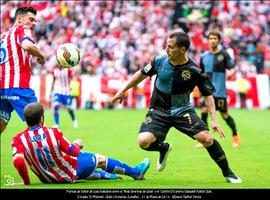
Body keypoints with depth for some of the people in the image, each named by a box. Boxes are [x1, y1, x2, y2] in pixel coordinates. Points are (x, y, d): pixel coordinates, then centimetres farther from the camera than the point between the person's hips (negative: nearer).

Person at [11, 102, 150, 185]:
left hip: (47, 179, 3)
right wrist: (76, 144, 9)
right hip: (70, 173, -3)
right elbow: (75, 152, -14)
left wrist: (26, 182, -15)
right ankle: (136, 172, 42)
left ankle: (105, 175, 61)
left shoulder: (18, 139, -19)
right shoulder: (53, 133, -23)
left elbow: (18, 162, -32)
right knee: (101, 160, 21)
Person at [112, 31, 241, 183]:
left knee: (206, 138, -20)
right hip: (158, 111, 2)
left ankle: (227, 173, 3)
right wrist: (123, 90, 12)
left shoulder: (194, 71, -16)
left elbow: (208, 94, -5)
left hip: (182, 111, -2)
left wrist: (214, 119, -14)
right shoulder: (160, 60, -10)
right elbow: (142, 74, 8)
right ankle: (164, 148, 16)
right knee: (143, 141, -23)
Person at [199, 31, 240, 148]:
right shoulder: (203, 56, 9)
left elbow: (232, 68, -8)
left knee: (224, 114, 2)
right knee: (204, 111, -11)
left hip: (219, 91, -4)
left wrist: (230, 73, -28)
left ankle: (235, 135, 24)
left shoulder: (223, 54, -4)